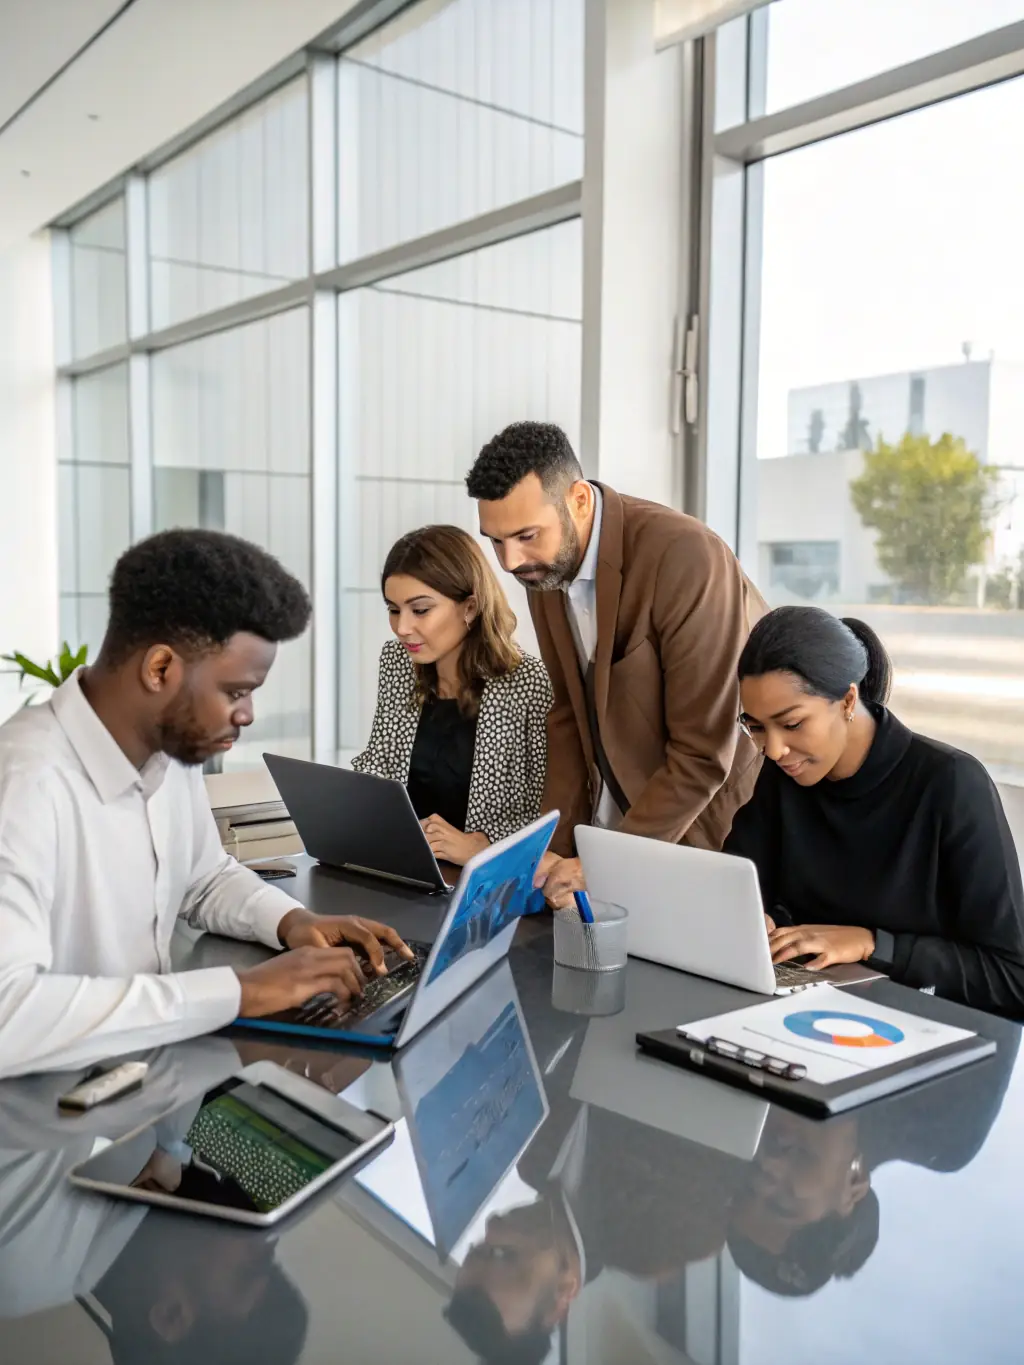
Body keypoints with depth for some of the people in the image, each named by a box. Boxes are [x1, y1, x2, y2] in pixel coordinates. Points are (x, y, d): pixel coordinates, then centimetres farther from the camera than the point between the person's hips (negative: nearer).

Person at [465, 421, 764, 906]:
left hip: (712, 822, -5)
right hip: (619, 821, 5)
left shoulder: (683, 556, -24)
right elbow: (570, 714, 6)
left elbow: (704, 752, -23)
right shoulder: (545, 562, -2)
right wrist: (556, 847, -3)